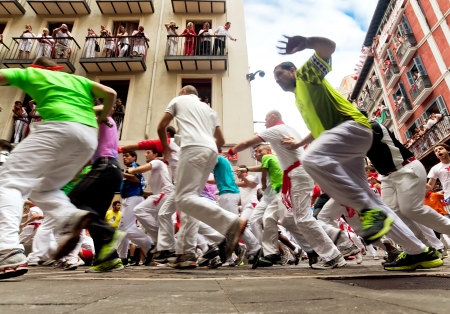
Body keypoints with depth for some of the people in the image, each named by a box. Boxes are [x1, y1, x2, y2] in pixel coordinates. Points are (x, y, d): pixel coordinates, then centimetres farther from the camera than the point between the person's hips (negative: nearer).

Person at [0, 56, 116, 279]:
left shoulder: (30, 73, 24)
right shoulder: (78, 79, 32)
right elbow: (110, 93, 19)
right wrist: (103, 118, 31)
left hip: (60, 128, -5)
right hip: (89, 137, 6)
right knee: (43, 188, 20)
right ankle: (71, 217, -10)